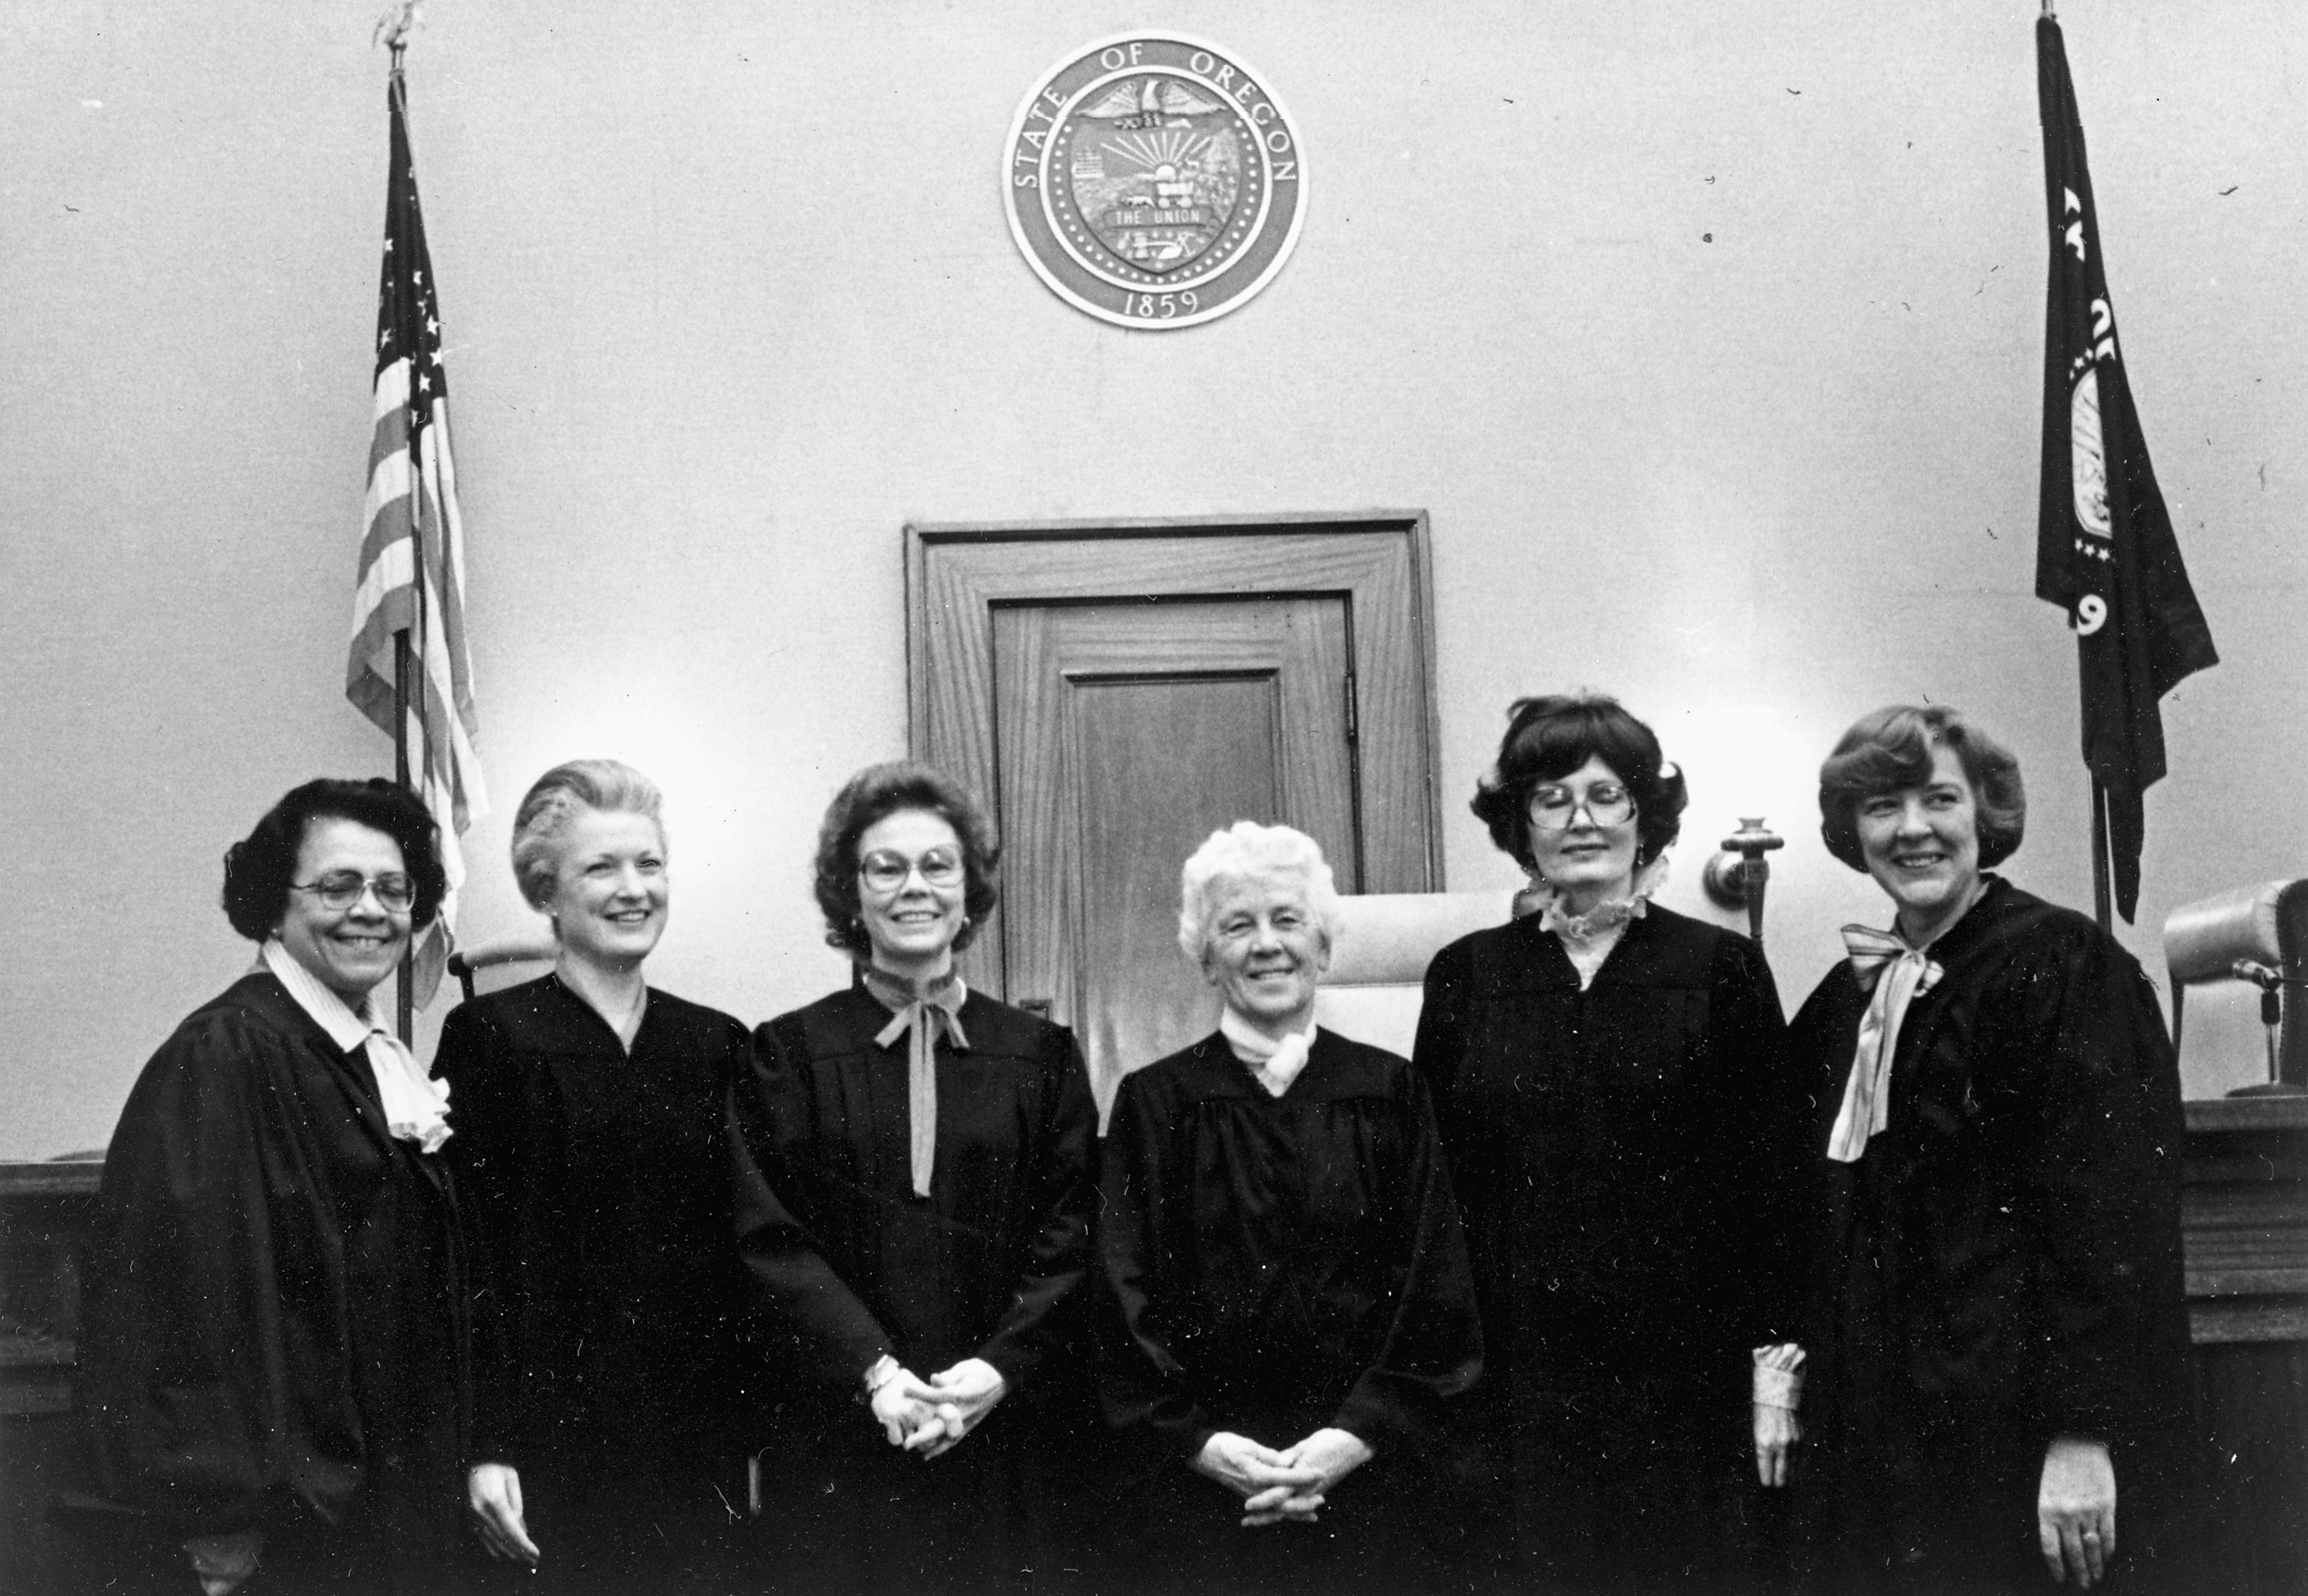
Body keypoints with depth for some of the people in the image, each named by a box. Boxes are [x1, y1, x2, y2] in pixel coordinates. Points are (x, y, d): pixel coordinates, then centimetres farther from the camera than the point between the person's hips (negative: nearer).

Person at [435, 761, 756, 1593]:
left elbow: (743, 1251, 11)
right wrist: (487, 1447, -12)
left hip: (700, 1446, 4)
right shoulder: (488, 1035, -3)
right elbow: (467, 1254, -6)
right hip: (554, 1441, -3)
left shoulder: (717, 1043, 10)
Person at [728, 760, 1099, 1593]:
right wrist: (875, 1371, -15)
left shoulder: (1041, 1055, 7)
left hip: (1004, 1429, 1)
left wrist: (1000, 1369, -12)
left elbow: (1069, 1236, 2)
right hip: (839, 1445, -1)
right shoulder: (789, 1052, 3)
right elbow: (769, 1237, -4)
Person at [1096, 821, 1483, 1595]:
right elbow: (1129, 1299, 0)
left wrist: (1359, 1435, -10)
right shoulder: (1154, 1103, 4)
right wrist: (1197, 1440, -12)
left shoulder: (1388, 1092, 5)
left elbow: (1434, 1290, 1)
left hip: (1367, 1481, 1)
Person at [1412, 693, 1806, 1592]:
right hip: (1517, 1376, 1)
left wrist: (1775, 1366, -4)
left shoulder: (1722, 969, 2)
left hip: (1687, 1381, -1)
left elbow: (1772, 1181, 1)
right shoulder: (1466, 976, 6)